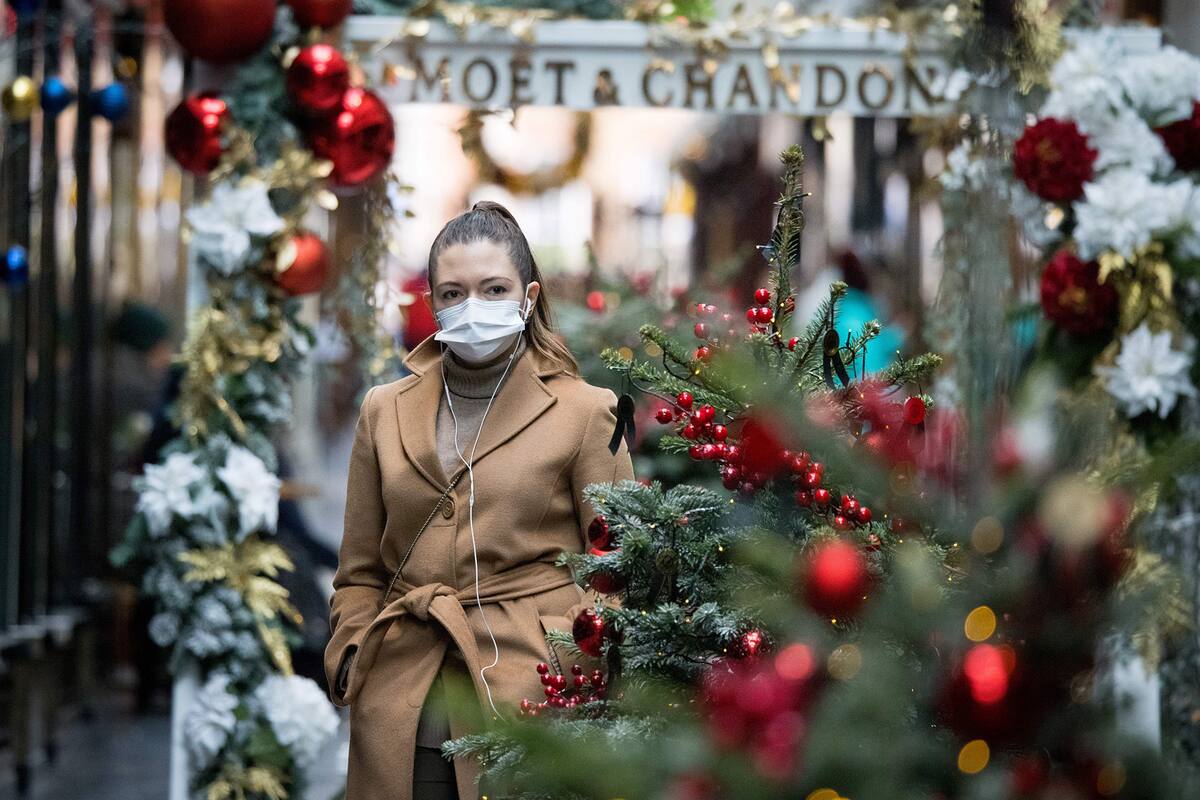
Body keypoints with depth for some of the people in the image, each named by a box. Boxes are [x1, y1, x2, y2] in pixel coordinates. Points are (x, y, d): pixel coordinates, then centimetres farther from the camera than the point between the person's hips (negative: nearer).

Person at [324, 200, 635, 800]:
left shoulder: (585, 413, 2)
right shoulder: (385, 412, 12)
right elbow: (359, 576, 16)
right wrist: (352, 673, 2)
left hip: (531, 702, -3)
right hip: (403, 716, 3)